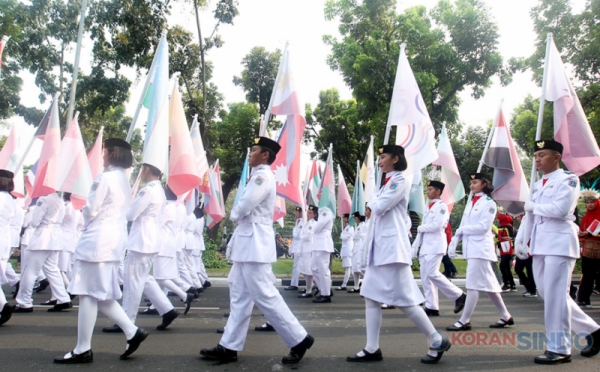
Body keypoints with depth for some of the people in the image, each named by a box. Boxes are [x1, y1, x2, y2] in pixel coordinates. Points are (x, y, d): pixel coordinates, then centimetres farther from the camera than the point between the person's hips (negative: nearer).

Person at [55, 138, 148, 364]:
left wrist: (85, 218, 11)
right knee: (100, 294, 15)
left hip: (98, 239, -9)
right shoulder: (124, 180, 14)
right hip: (116, 238, 9)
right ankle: (132, 332, 11)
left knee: (89, 294, -1)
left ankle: (83, 350, 7)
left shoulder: (105, 178, -13)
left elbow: (90, 210, -11)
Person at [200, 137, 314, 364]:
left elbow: (243, 207, -20)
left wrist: (233, 215, -1)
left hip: (255, 243, -11)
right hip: (248, 242, 11)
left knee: (265, 296, -7)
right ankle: (229, 347, 16)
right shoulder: (259, 176, 20)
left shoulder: (263, 175, -13)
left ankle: (299, 339, 2)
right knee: (240, 297, 10)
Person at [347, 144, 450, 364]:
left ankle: (437, 341, 8)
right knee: (371, 296, 4)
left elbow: (379, 207, -16)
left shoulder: (400, 181, -8)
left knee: (403, 299, -7)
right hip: (378, 247, 10)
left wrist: (372, 200, 3)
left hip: (392, 246, -10)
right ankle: (372, 349, 7)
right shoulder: (387, 183, 21)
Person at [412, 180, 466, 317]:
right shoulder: (429, 207, 20)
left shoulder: (442, 206, -6)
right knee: (425, 276, 3)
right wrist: (415, 247, 15)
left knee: (432, 274, -14)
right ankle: (432, 307, 6)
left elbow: (437, 225, -19)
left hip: (436, 245, -9)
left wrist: (420, 228, -5)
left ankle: (459, 296, 0)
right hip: (426, 246, 9)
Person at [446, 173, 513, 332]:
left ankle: (464, 321, -6)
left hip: (481, 247, -8)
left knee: (473, 283, -8)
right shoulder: (470, 203, 17)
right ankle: (506, 316, 22)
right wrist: (453, 243, 6)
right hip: (470, 247, 8)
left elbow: (484, 226, -14)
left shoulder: (489, 203, -4)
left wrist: (463, 229, -7)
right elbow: (462, 226, 14)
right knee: (487, 283, 12)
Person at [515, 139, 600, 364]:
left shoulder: (567, 179, -4)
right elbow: (529, 215, 19)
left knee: (555, 295, -8)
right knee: (546, 294, 10)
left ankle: (559, 349, 2)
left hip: (559, 243, -8)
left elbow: (560, 209, -19)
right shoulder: (538, 185, 19)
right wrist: (520, 240, 11)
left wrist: (533, 206, -6)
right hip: (540, 245, 8)